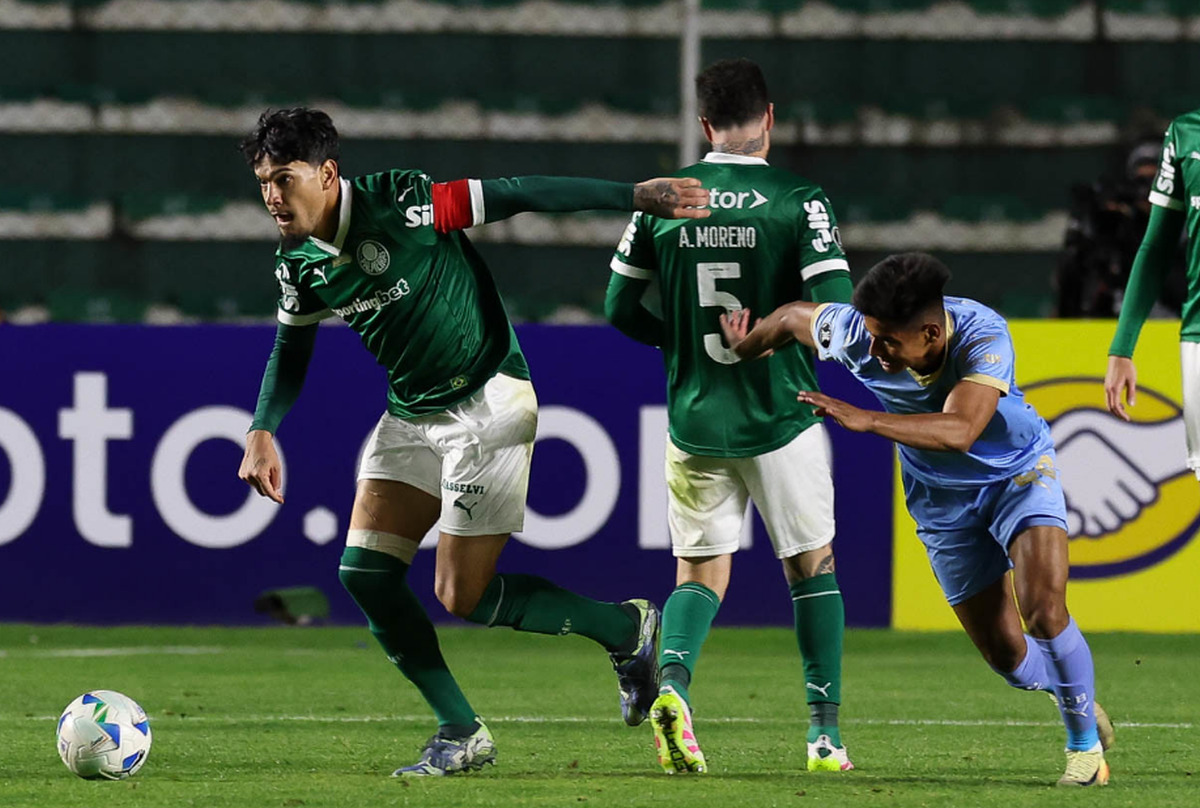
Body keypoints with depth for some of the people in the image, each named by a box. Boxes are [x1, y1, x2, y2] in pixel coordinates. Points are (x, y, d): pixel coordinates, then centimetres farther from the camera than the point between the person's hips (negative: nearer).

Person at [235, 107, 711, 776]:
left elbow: (519, 196, -19)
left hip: (488, 405, -7)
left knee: (464, 597, -8)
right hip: (412, 416, 7)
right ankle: (462, 734, 7)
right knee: (364, 572, -4)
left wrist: (635, 196, -21)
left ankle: (627, 629, 13)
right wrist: (263, 432, 1)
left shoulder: (399, 205, -22)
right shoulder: (299, 259, -1)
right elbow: (292, 349, 16)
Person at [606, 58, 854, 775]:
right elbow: (836, 309, -16)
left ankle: (674, 679, -19)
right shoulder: (799, 200, -9)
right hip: (781, 420, -2)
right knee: (813, 568, 13)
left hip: (694, 421, 2)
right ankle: (826, 731, 11)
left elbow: (620, 308, 5)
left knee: (700, 572, 10)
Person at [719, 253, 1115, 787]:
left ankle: (1085, 741, 2)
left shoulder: (984, 335, -35)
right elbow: (791, 318, -3)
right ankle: (1076, 697, 33)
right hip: (943, 497, 3)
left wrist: (864, 420, -58)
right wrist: (742, 350, 11)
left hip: (1018, 473, -3)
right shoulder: (854, 332, -25)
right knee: (1006, 655, 0)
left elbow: (959, 430, -49)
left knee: (1044, 611, -22)